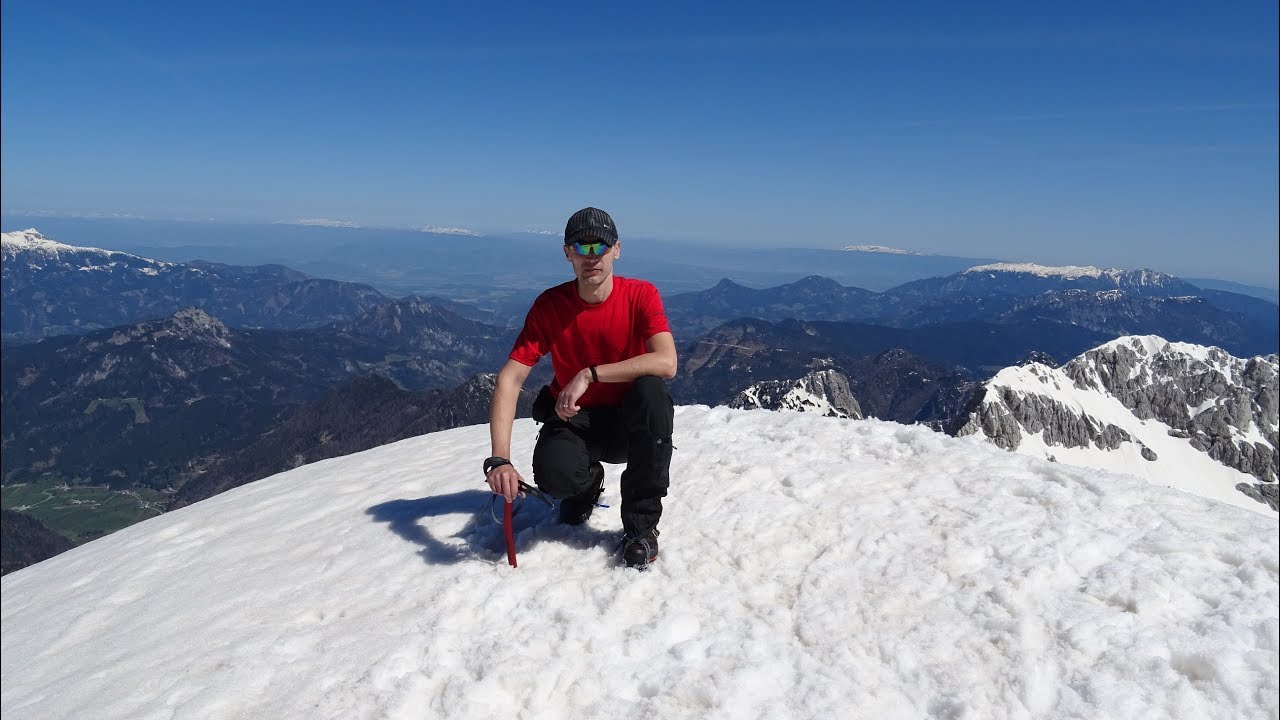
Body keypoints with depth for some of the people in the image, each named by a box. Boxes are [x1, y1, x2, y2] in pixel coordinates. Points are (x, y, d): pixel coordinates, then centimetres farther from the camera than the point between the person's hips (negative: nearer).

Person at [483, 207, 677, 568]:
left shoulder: (641, 295, -14)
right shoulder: (549, 305, -12)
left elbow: (666, 363, -30)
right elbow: (510, 379, -19)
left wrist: (590, 374, -35)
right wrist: (499, 459, -32)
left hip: (628, 421, 0)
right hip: (574, 419, 0)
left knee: (652, 390, -34)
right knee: (554, 474, -32)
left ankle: (641, 524, -18)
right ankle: (588, 482, 11)